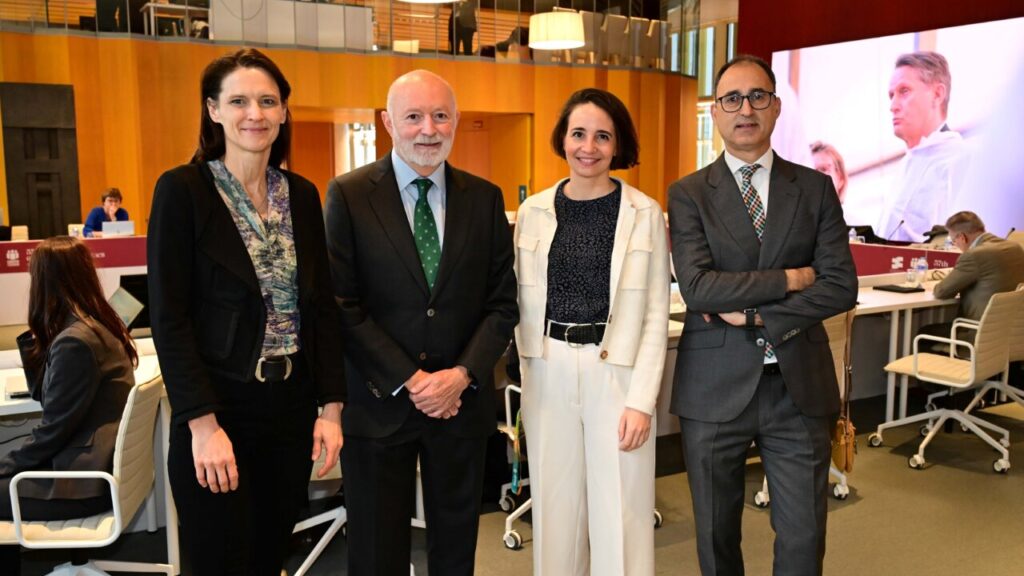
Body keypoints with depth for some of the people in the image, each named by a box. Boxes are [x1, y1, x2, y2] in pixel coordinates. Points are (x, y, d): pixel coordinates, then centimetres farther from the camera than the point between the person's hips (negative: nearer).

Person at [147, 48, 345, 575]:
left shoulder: (303, 194, 6)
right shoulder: (182, 190, -8)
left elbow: (321, 306, 7)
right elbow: (169, 318, -12)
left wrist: (331, 407, 2)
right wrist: (204, 424, -17)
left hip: (292, 409, 4)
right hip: (216, 413, -4)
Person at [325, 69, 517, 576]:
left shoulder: (485, 198, 3)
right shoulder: (348, 195, -5)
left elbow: (503, 303, 3)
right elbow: (342, 305, -9)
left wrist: (463, 374, -11)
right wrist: (409, 381, -14)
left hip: (462, 401, 3)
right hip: (379, 403, -2)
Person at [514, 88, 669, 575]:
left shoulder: (645, 213, -2)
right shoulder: (533, 211, 4)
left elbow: (656, 314, -3)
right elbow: (524, 303, 9)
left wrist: (642, 400, -9)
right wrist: (528, 374, 4)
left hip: (618, 372, -2)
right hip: (548, 374, 3)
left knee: (620, 516, 4)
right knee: (555, 509, 12)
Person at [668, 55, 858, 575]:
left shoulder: (815, 188, 5)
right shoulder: (688, 194, 0)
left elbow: (840, 286, -4)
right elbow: (698, 287, -14)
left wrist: (755, 316, -12)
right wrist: (788, 279, -11)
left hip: (799, 386, 1)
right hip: (716, 389, -1)